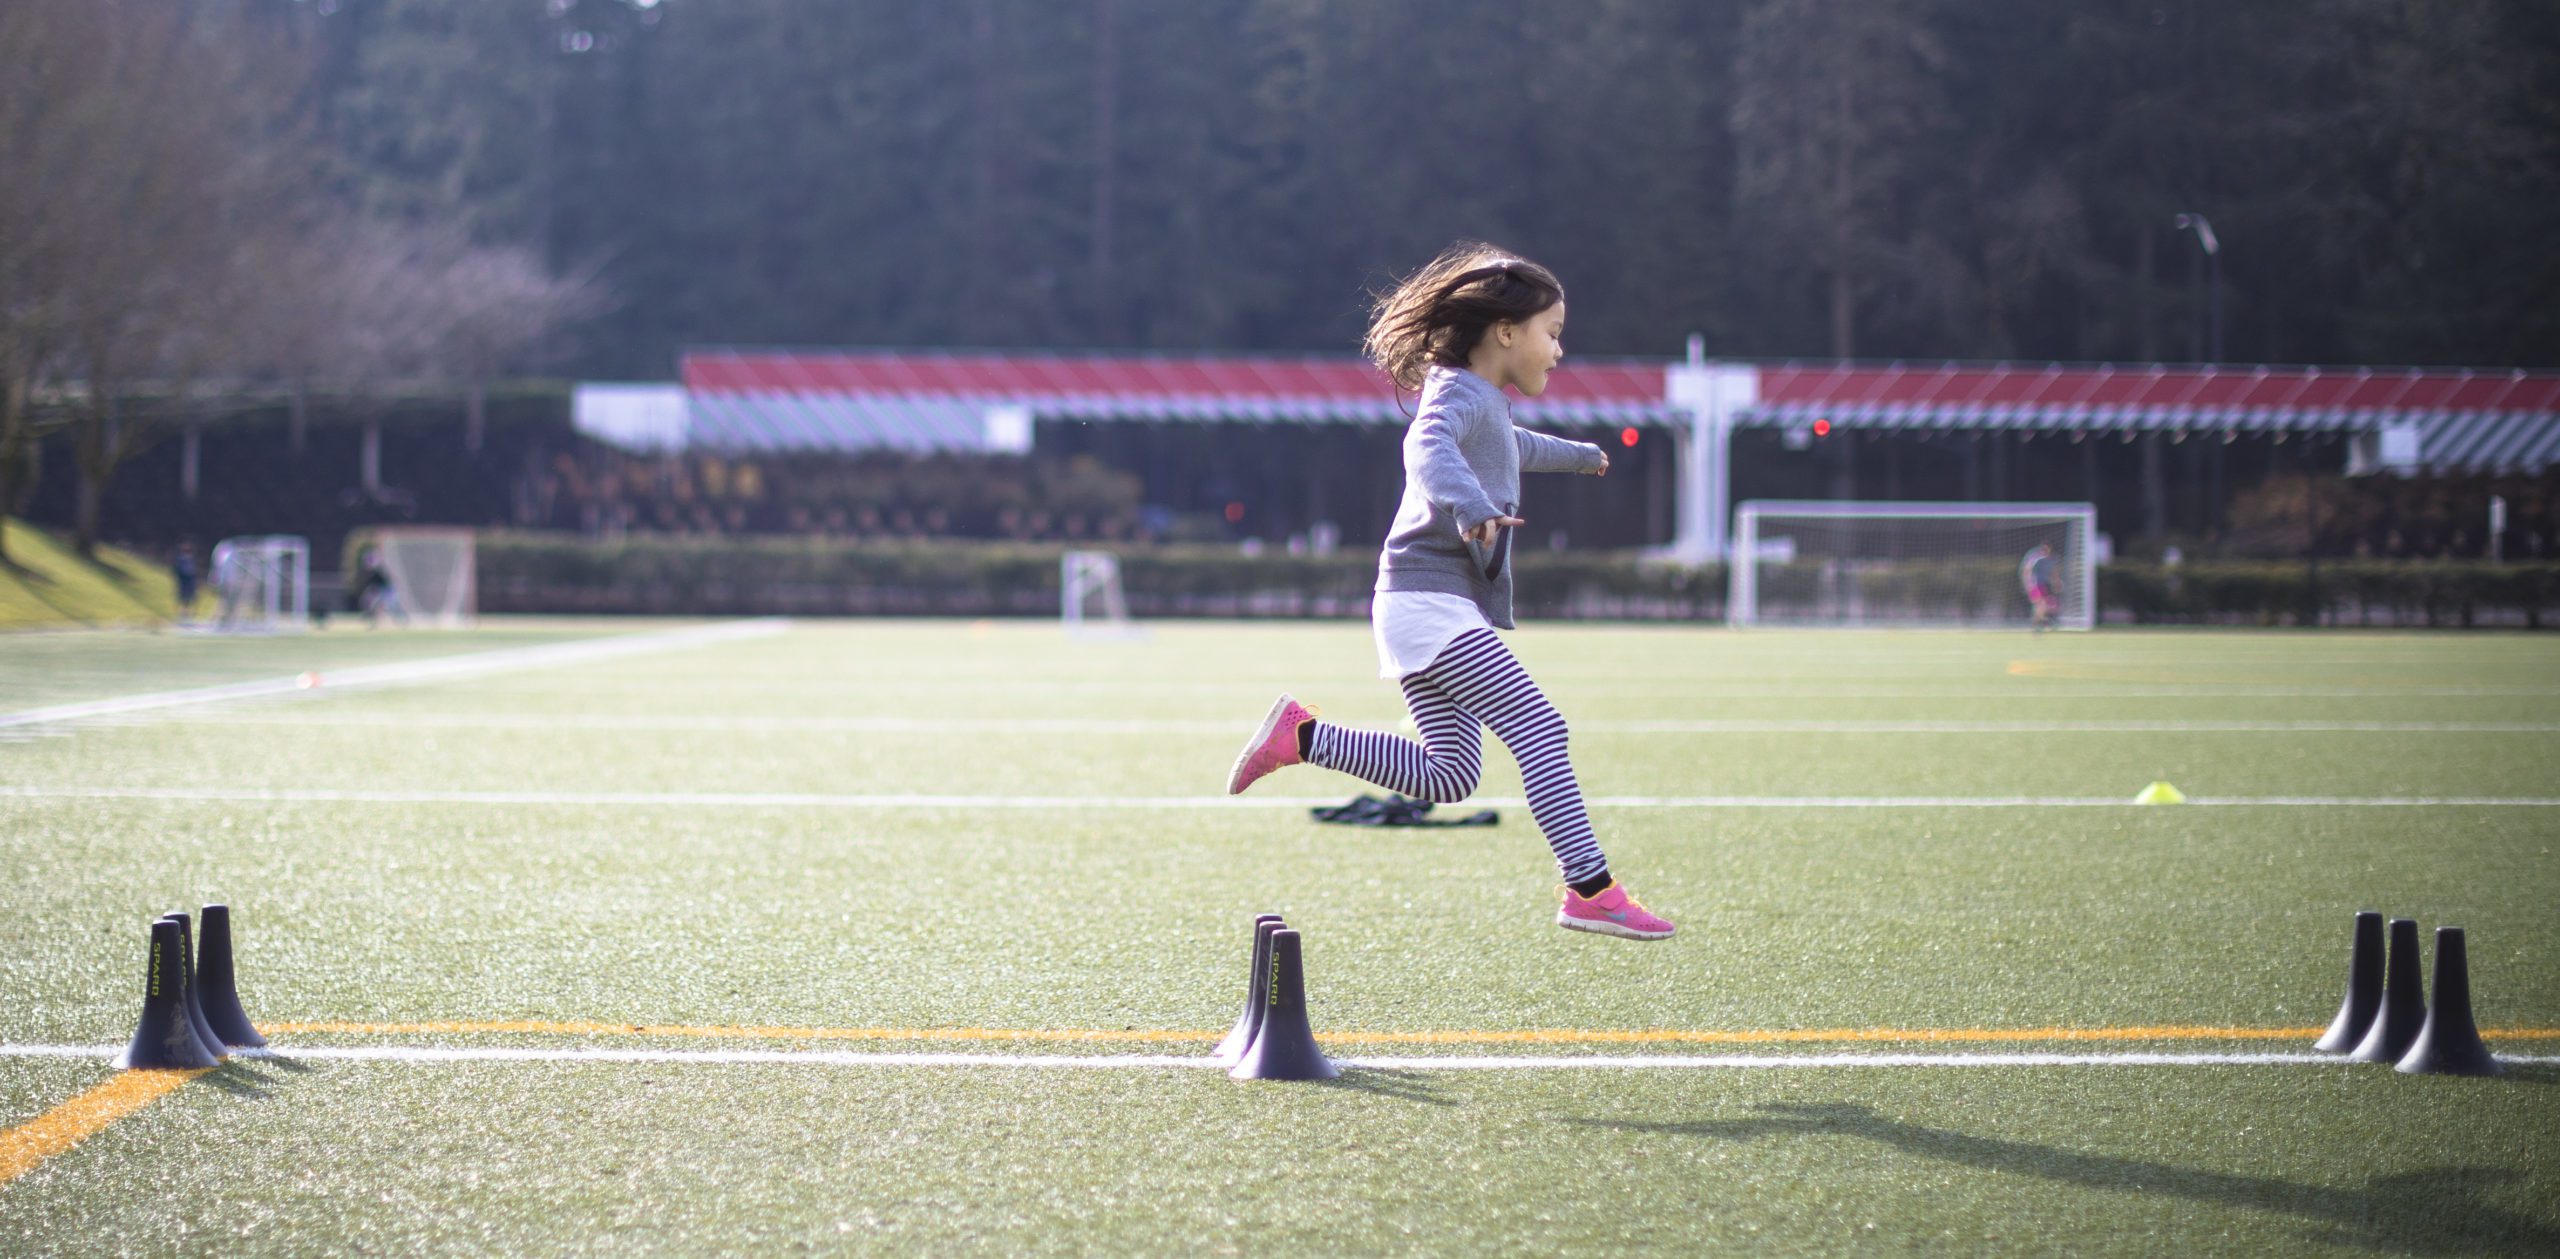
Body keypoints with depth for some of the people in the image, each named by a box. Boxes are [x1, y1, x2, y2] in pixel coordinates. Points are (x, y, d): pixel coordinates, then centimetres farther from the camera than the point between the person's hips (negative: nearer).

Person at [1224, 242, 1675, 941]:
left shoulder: (1486, 405, 22)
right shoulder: (1460, 392, -9)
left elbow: (1514, 447, 47)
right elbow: (1429, 444, -33)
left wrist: (1580, 455, 66)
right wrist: (1470, 504, -53)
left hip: (1436, 609, 10)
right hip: (1431, 601, -10)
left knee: (1448, 774, 2)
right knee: (1538, 728, -16)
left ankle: (1301, 736, 8)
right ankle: (1591, 892, -18)